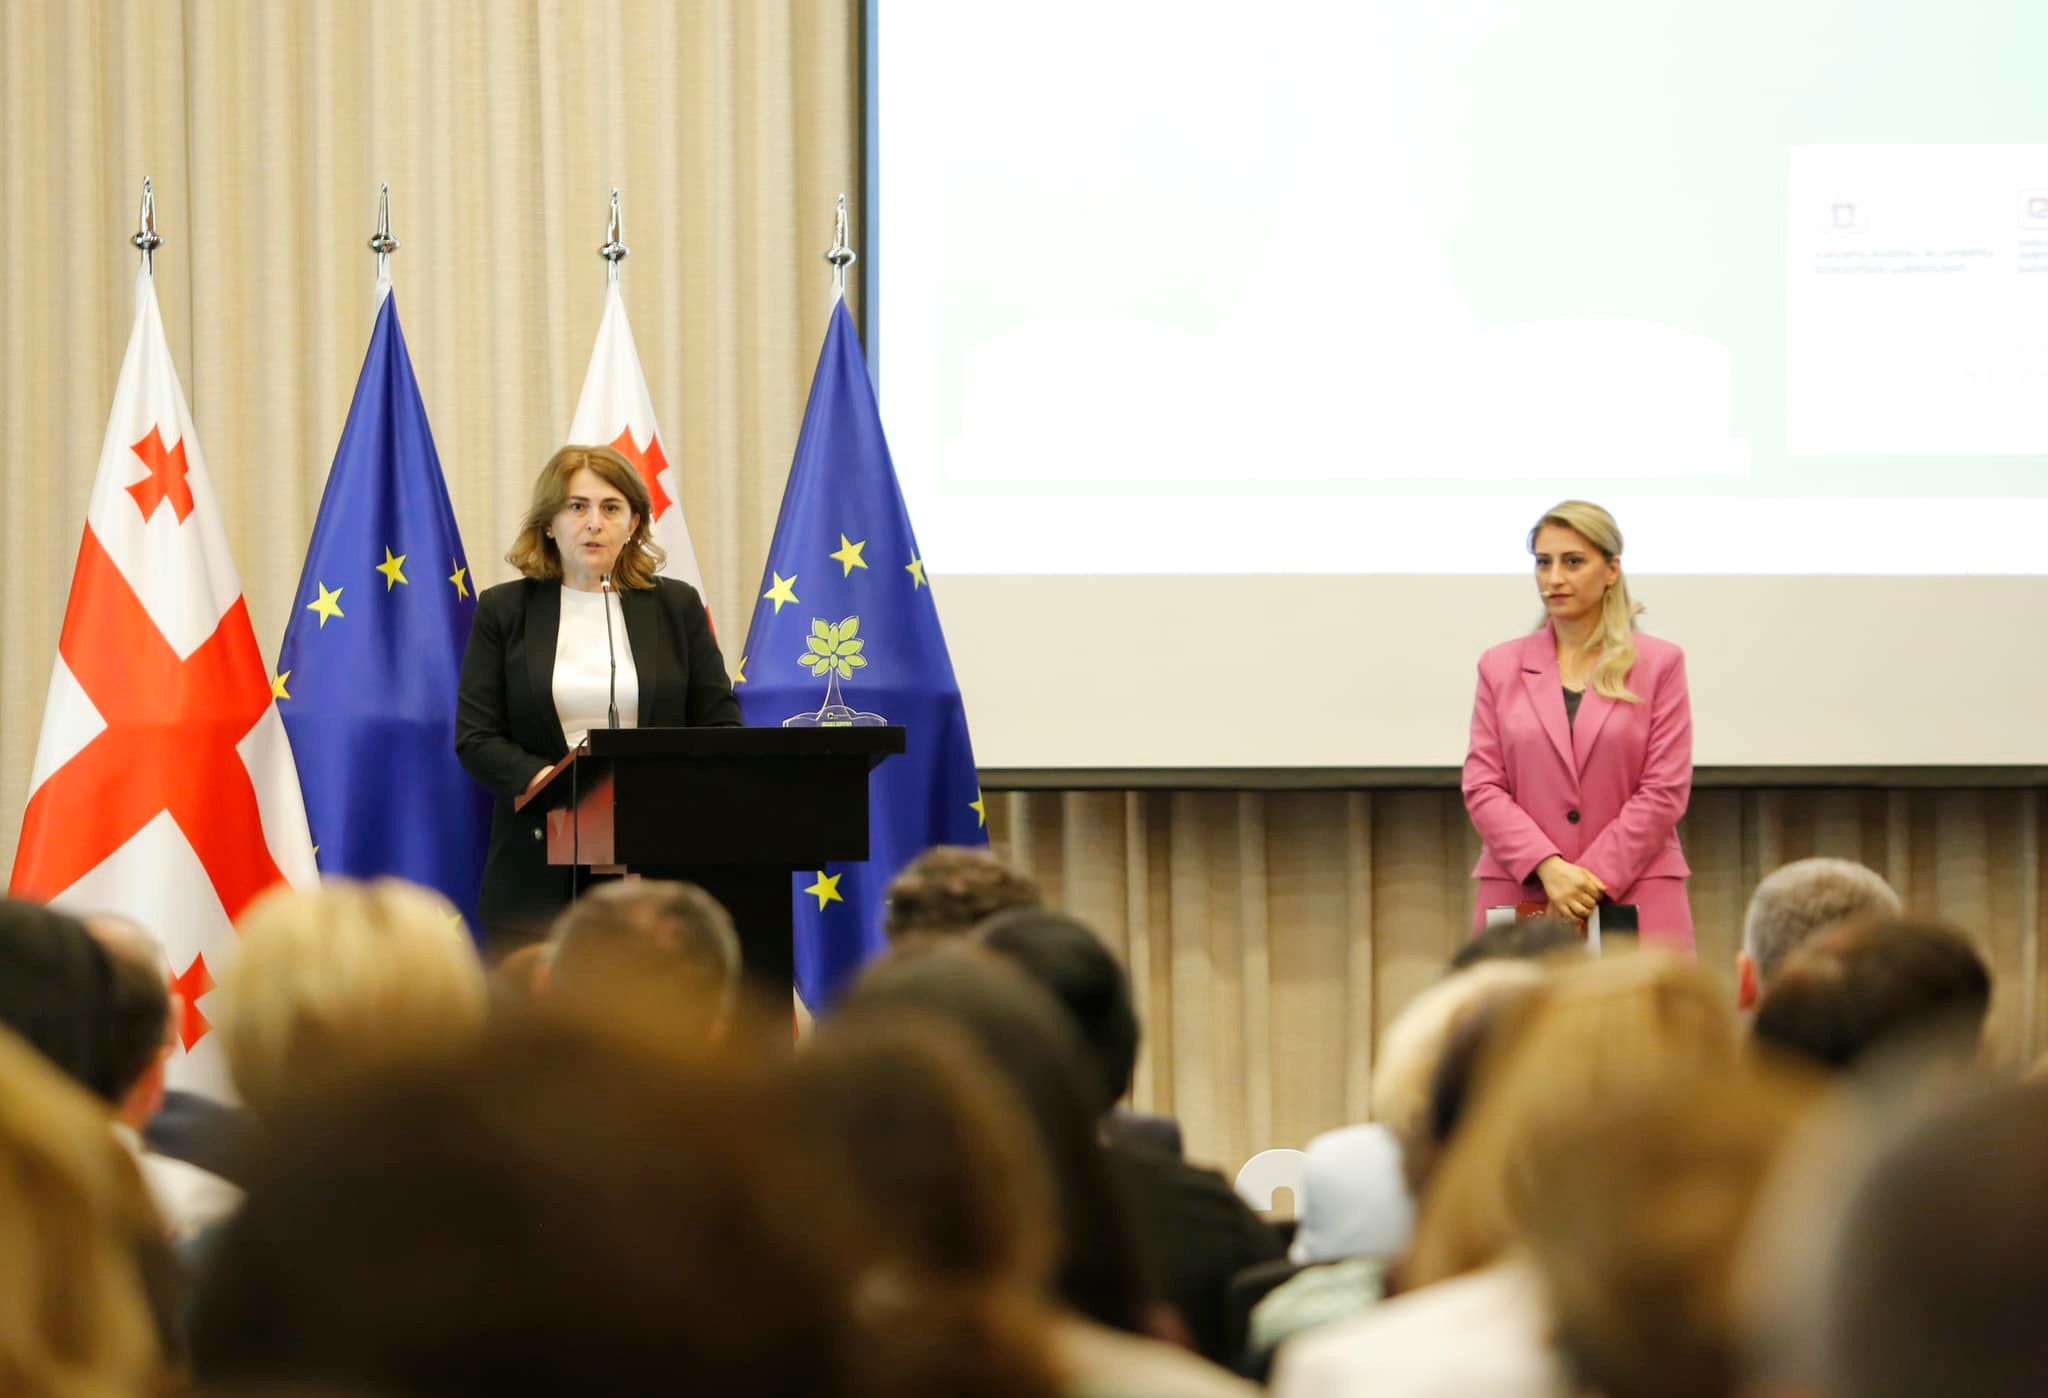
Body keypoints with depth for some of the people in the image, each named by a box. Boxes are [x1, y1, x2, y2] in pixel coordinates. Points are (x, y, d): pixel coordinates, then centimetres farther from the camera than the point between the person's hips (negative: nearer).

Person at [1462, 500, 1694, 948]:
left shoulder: (1659, 664, 6)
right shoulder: (1500, 667, 12)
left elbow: (1665, 789, 0)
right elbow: (1481, 786, 5)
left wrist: (1593, 879, -10)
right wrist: (1549, 868, -11)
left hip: (1634, 899, -1)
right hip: (1519, 901, 1)